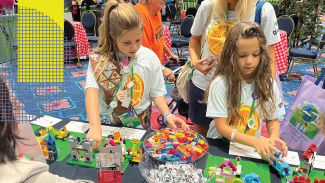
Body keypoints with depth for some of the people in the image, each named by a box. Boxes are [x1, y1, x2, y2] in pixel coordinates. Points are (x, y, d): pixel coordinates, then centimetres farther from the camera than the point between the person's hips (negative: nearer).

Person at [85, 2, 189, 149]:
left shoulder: (149, 58, -3)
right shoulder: (98, 58, -6)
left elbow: (156, 92, 4)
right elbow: (92, 91, -17)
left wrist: (167, 115, -13)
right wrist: (95, 126, -31)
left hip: (138, 127, 0)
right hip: (106, 126, 0)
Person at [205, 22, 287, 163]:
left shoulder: (268, 84, 0)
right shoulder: (220, 83, -14)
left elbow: (272, 118, 8)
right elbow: (221, 127, -15)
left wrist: (274, 138, -13)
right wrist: (255, 141, -26)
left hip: (252, 150, 3)